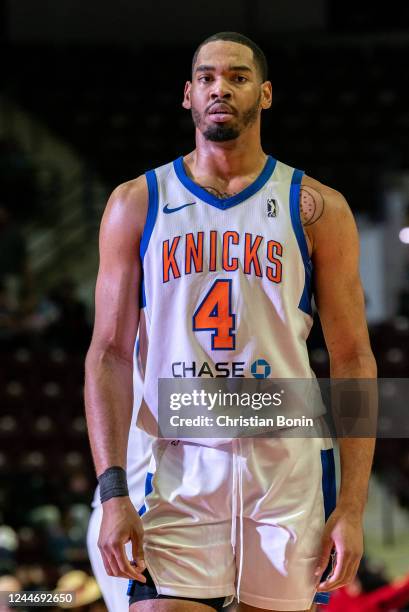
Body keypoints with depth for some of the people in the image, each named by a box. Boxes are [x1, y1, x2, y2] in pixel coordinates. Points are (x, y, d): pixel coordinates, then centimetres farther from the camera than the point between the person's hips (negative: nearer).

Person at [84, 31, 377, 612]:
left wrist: (353, 506, -5)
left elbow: (353, 360, 3)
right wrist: (113, 490, -6)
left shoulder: (316, 209, 4)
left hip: (292, 470, 0)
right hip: (182, 472, 0)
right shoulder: (137, 203, 7)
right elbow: (110, 353, 5)